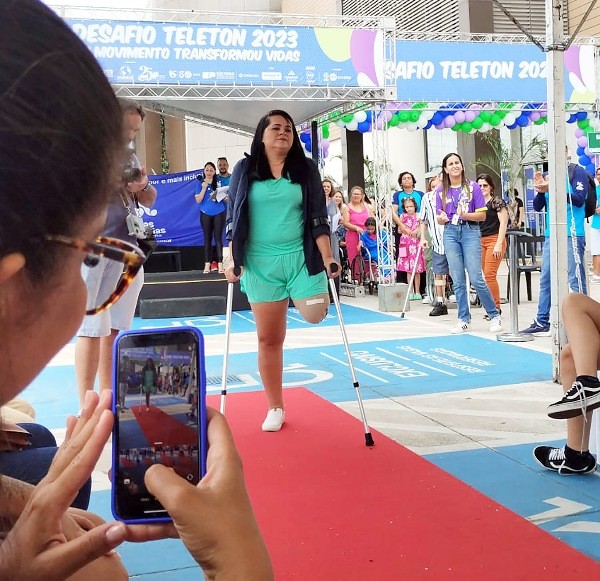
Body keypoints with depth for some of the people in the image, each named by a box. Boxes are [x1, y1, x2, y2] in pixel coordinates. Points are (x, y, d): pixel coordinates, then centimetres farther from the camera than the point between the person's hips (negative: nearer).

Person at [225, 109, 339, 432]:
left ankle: (310, 294, 21)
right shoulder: (245, 170, 5)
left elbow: (318, 217, 2)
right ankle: (275, 408, 19)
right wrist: (233, 260, -4)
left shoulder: (306, 169, 5)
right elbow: (233, 218, 5)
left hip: (302, 258, 0)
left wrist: (327, 257, -8)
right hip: (260, 263, 0)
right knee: (268, 339, 4)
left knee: (314, 315, -18)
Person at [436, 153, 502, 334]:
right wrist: (442, 218, -9)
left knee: (476, 278, -9)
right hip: (450, 233, 3)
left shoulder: (473, 187, 1)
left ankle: (494, 315, 7)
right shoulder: (441, 191, 9)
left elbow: (482, 215, 0)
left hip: (470, 232, -3)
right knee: (457, 280, 3)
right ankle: (464, 320, 12)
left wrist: (465, 215, -17)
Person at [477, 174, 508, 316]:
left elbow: (503, 223, -8)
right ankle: (492, 306, 12)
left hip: (494, 240, -6)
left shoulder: (497, 201, -2)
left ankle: (496, 307, -6)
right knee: (487, 275, 6)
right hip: (480, 241, 6)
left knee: (490, 275, -13)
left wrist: (499, 244, -15)